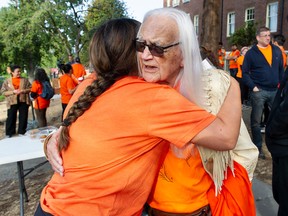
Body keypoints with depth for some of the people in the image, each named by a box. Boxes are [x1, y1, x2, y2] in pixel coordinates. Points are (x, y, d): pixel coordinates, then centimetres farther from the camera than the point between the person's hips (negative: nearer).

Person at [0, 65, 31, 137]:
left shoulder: (25, 80, 3)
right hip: (12, 102, -1)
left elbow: (30, 88, 4)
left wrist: (23, 91, -14)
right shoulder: (7, 81, 0)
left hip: (23, 101, 2)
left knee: (23, 118, 8)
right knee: (11, 118, 2)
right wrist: (13, 92, -16)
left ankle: (22, 132, 23)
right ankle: (9, 133, 15)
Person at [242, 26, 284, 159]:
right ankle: (258, 147, 16)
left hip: (275, 90, 4)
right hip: (259, 91, -4)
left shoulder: (277, 50, 9)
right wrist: (253, 87, -13)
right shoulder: (251, 53, -4)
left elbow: (281, 69, 15)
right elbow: (245, 72, -5)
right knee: (256, 121, 3)